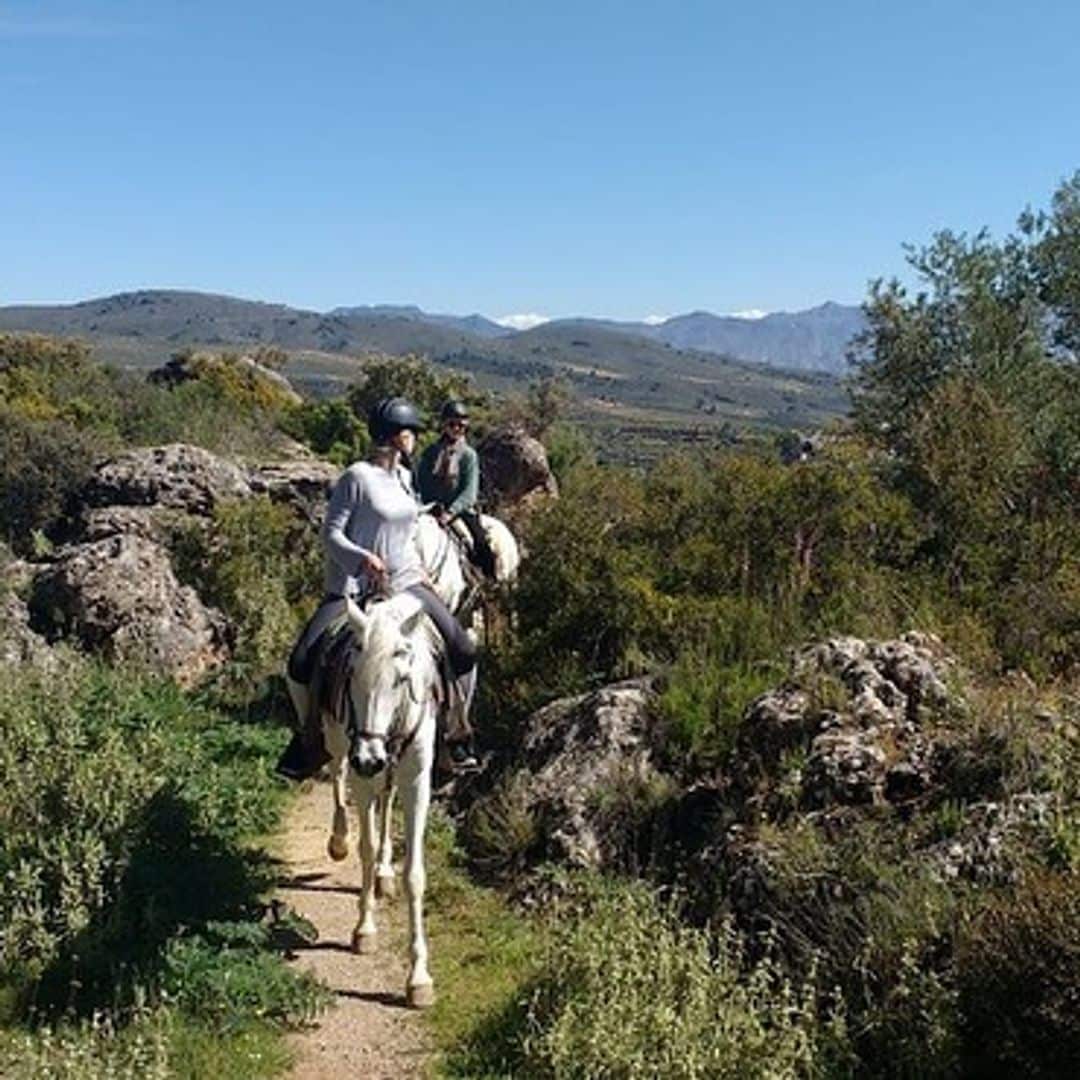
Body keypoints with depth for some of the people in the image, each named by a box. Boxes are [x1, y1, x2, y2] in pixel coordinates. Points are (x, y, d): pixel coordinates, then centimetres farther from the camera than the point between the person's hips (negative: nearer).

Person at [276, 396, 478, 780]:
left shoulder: (405, 477, 10)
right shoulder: (356, 477, -12)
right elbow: (331, 533, -12)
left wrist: (417, 567, 12)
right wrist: (364, 559, -26)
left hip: (404, 583, 6)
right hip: (353, 587, -5)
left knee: (464, 650, -5)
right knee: (303, 662, -15)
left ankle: (459, 733, 13)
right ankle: (310, 735, 12)